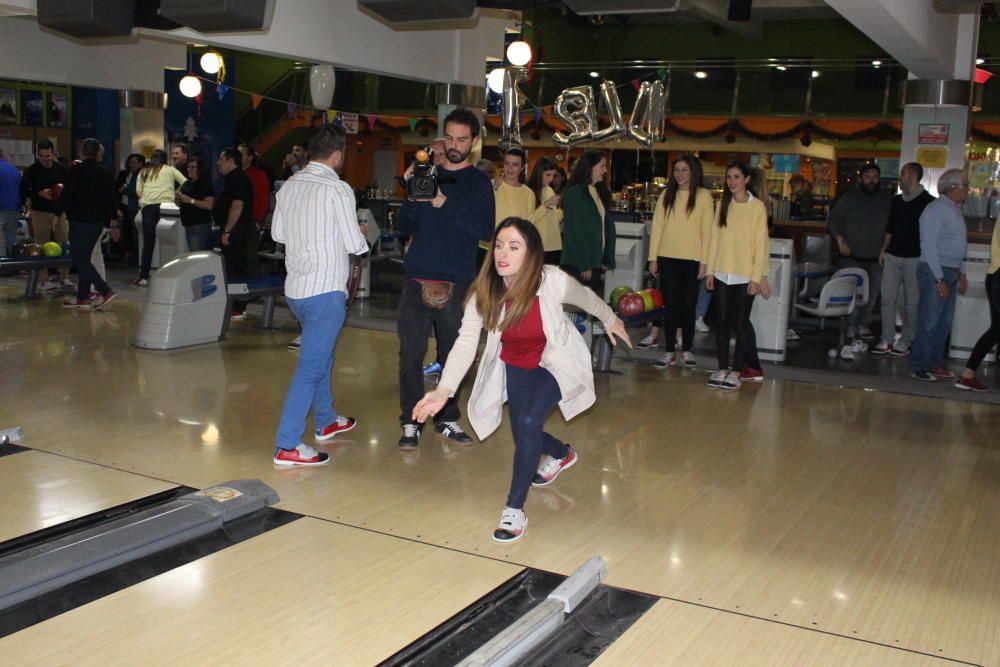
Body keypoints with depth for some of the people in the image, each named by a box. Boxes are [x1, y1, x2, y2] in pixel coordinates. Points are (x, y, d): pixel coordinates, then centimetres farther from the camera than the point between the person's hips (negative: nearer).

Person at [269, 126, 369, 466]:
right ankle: (286, 445, -3)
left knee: (322, 353, 25)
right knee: (311, 367, -4)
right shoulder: (337, 189, -14)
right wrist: (361, 236, 9)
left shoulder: (289, 185, 6)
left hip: (295, 287, 8)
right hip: (325, 290, -8)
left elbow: (277, 232, 15)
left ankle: (326, 421, 41)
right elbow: (355, 245, -13)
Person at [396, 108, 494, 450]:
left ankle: (447, 419, 19)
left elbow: (485, 230, -9)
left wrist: (446, 204, -17)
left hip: (457, 281, -1)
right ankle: (410, 422, 8)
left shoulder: (479, 182, 6)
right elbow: (405, 226, 9)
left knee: (453, 354, 7)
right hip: (418, 278, 1)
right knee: (411, 352, 0)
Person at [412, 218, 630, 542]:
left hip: (555, 363, -3)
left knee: (529, 422, -25)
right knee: (524, 437, 13)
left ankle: (515, 510, -11)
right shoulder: (483, 293, -25)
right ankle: (562, 453, 51)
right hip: (515, 367, 4)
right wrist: (444, 390, -46)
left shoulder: (553, 282, -30)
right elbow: (466, 342, -32)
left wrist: (610, 319, 12)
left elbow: (585, 297, -7)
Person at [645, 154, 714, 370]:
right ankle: (670, 352, 8)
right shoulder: (667, 196, 7)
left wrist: (704, 261, -7)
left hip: (691, 259, -2)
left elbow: (707, 230, -3)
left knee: (688, 305, 6)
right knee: (670, 304, 4)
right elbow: (657, 227, 6)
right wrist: (653, 258, 1)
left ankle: (686, 350, 18)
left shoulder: (703, 196, -1)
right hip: (667, 258, 2)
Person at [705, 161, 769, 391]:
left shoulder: (757, 207, -4)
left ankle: (737, 371, 6)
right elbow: (715, 238, 10)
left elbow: (761, 244, -6)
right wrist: (709, 270, 5)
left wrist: (756, 277, -10)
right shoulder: (723, 205, 10)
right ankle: (722, 369, 11)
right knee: (723, 321, 5)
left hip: (745, 276, -4)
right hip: (722, 274, 4)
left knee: (740, 322, -1)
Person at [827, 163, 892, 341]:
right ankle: (850, 326, 7)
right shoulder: (850, 197, -1)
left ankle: (863, 324, 17)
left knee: (872, 292, 5)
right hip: (852, 255, -3)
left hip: (875, 257, 4)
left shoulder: (886, 199, 10)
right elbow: (833, 219, -1)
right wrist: (840, 240, -13)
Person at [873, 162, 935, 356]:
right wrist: (883, 250, 15)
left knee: (912, 302, 2)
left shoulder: (928, 202, -5)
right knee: (888, 298, 3)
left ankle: (905, 341, 8)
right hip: (892, 256, 6)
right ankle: (887, 339, 8)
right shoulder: (896, 201, 14)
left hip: (914, 259, -6)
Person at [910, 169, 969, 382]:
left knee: (944, 322, 11)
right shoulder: (936, 209, -12)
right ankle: (919, 366, 2)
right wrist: (940, 279, -19)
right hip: (934, 271, -9)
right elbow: (928, 246, -17)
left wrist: (960, 273, 18)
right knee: (929, 322, -5)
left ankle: (933, 364, 20)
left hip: (951, 271, 9)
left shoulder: (955, 209, 15)